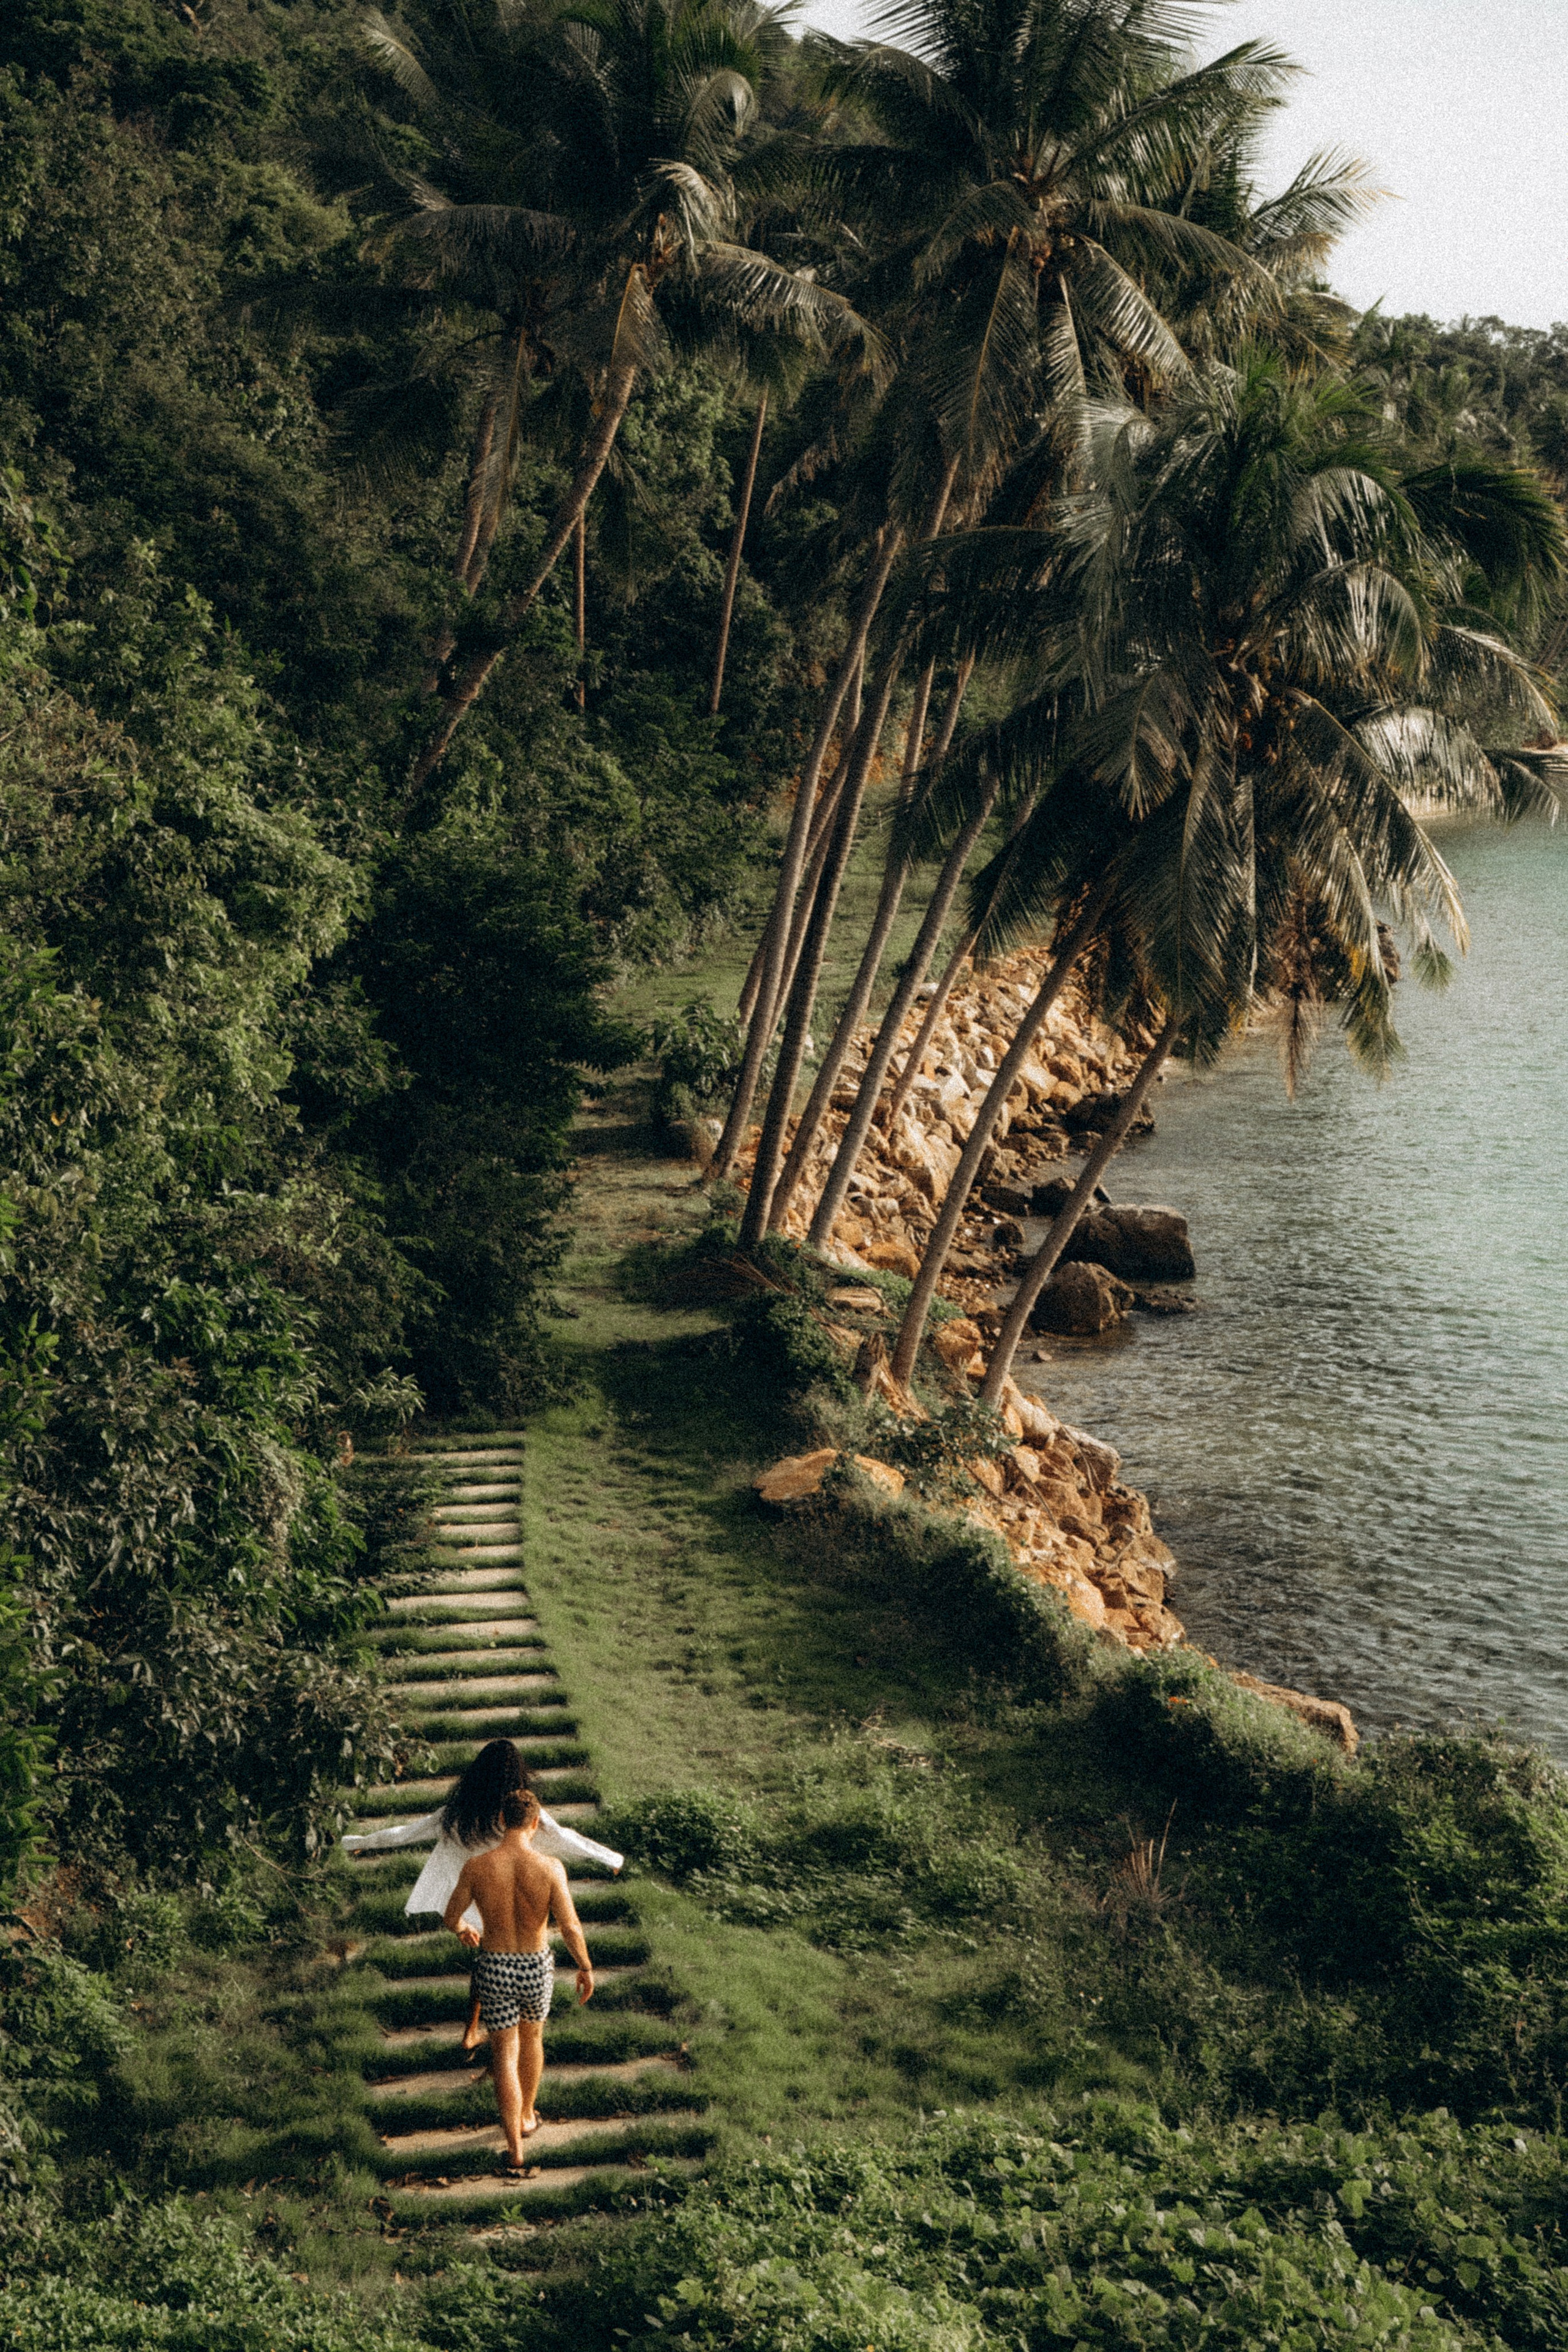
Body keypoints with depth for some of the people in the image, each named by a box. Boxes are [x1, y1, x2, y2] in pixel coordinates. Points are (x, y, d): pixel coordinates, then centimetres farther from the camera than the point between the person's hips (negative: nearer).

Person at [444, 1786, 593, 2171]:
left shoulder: (476, 1867, -14)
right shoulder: (549, 1869, -18)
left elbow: (451, 1918, -1)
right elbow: (571, 1929, -17)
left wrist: (464, 1931, 23)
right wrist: (586, 1968, 0)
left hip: (494, 1968, -1)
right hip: (536, 1966, 1)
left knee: (504, 2053, 9)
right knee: (532, 2039, 27)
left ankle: (515, 2148, 6)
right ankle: (526, 2117, 46)